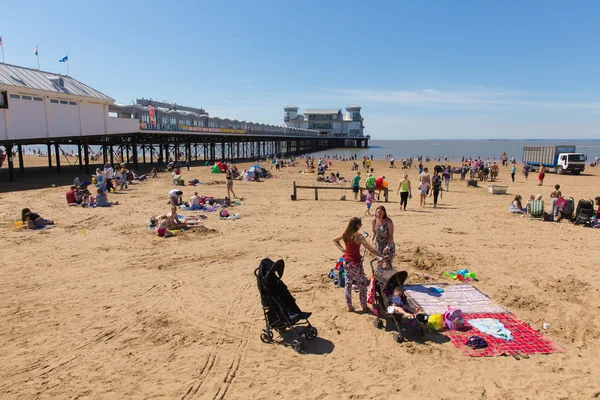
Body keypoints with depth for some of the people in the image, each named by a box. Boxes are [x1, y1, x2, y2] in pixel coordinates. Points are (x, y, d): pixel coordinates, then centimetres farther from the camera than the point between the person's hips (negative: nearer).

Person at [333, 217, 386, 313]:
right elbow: (370, 248, -25)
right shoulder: (358, 235, -20)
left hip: (346, 263, 6)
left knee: (348, 284, 14)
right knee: (362, 284, 9)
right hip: (355, 263, -6)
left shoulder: (345, 234, 1)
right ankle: (364, 307, 17)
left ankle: (349, 306, 24)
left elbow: (335, 240, 18)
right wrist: (382, 256, -24)